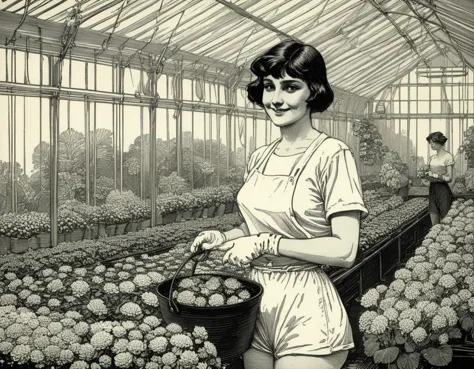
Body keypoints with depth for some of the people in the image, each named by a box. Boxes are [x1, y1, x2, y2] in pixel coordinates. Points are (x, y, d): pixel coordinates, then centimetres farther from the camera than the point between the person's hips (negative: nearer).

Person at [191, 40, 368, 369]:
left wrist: (266, 243, -18)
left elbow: (344, 251, -18)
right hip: (256, 301, 7)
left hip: (306, 308, -6)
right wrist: (224, 237, 2)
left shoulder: (331, 155, -13)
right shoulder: (259, 158, 7)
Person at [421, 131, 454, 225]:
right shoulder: (432, 158, 12)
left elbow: (449, 178, -10)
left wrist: (434, 175, -21)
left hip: (443, 190, -6)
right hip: (432, 190, 6)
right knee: (434, 224, 6)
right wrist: (425, 179, -5)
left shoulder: (448, 156, -7)